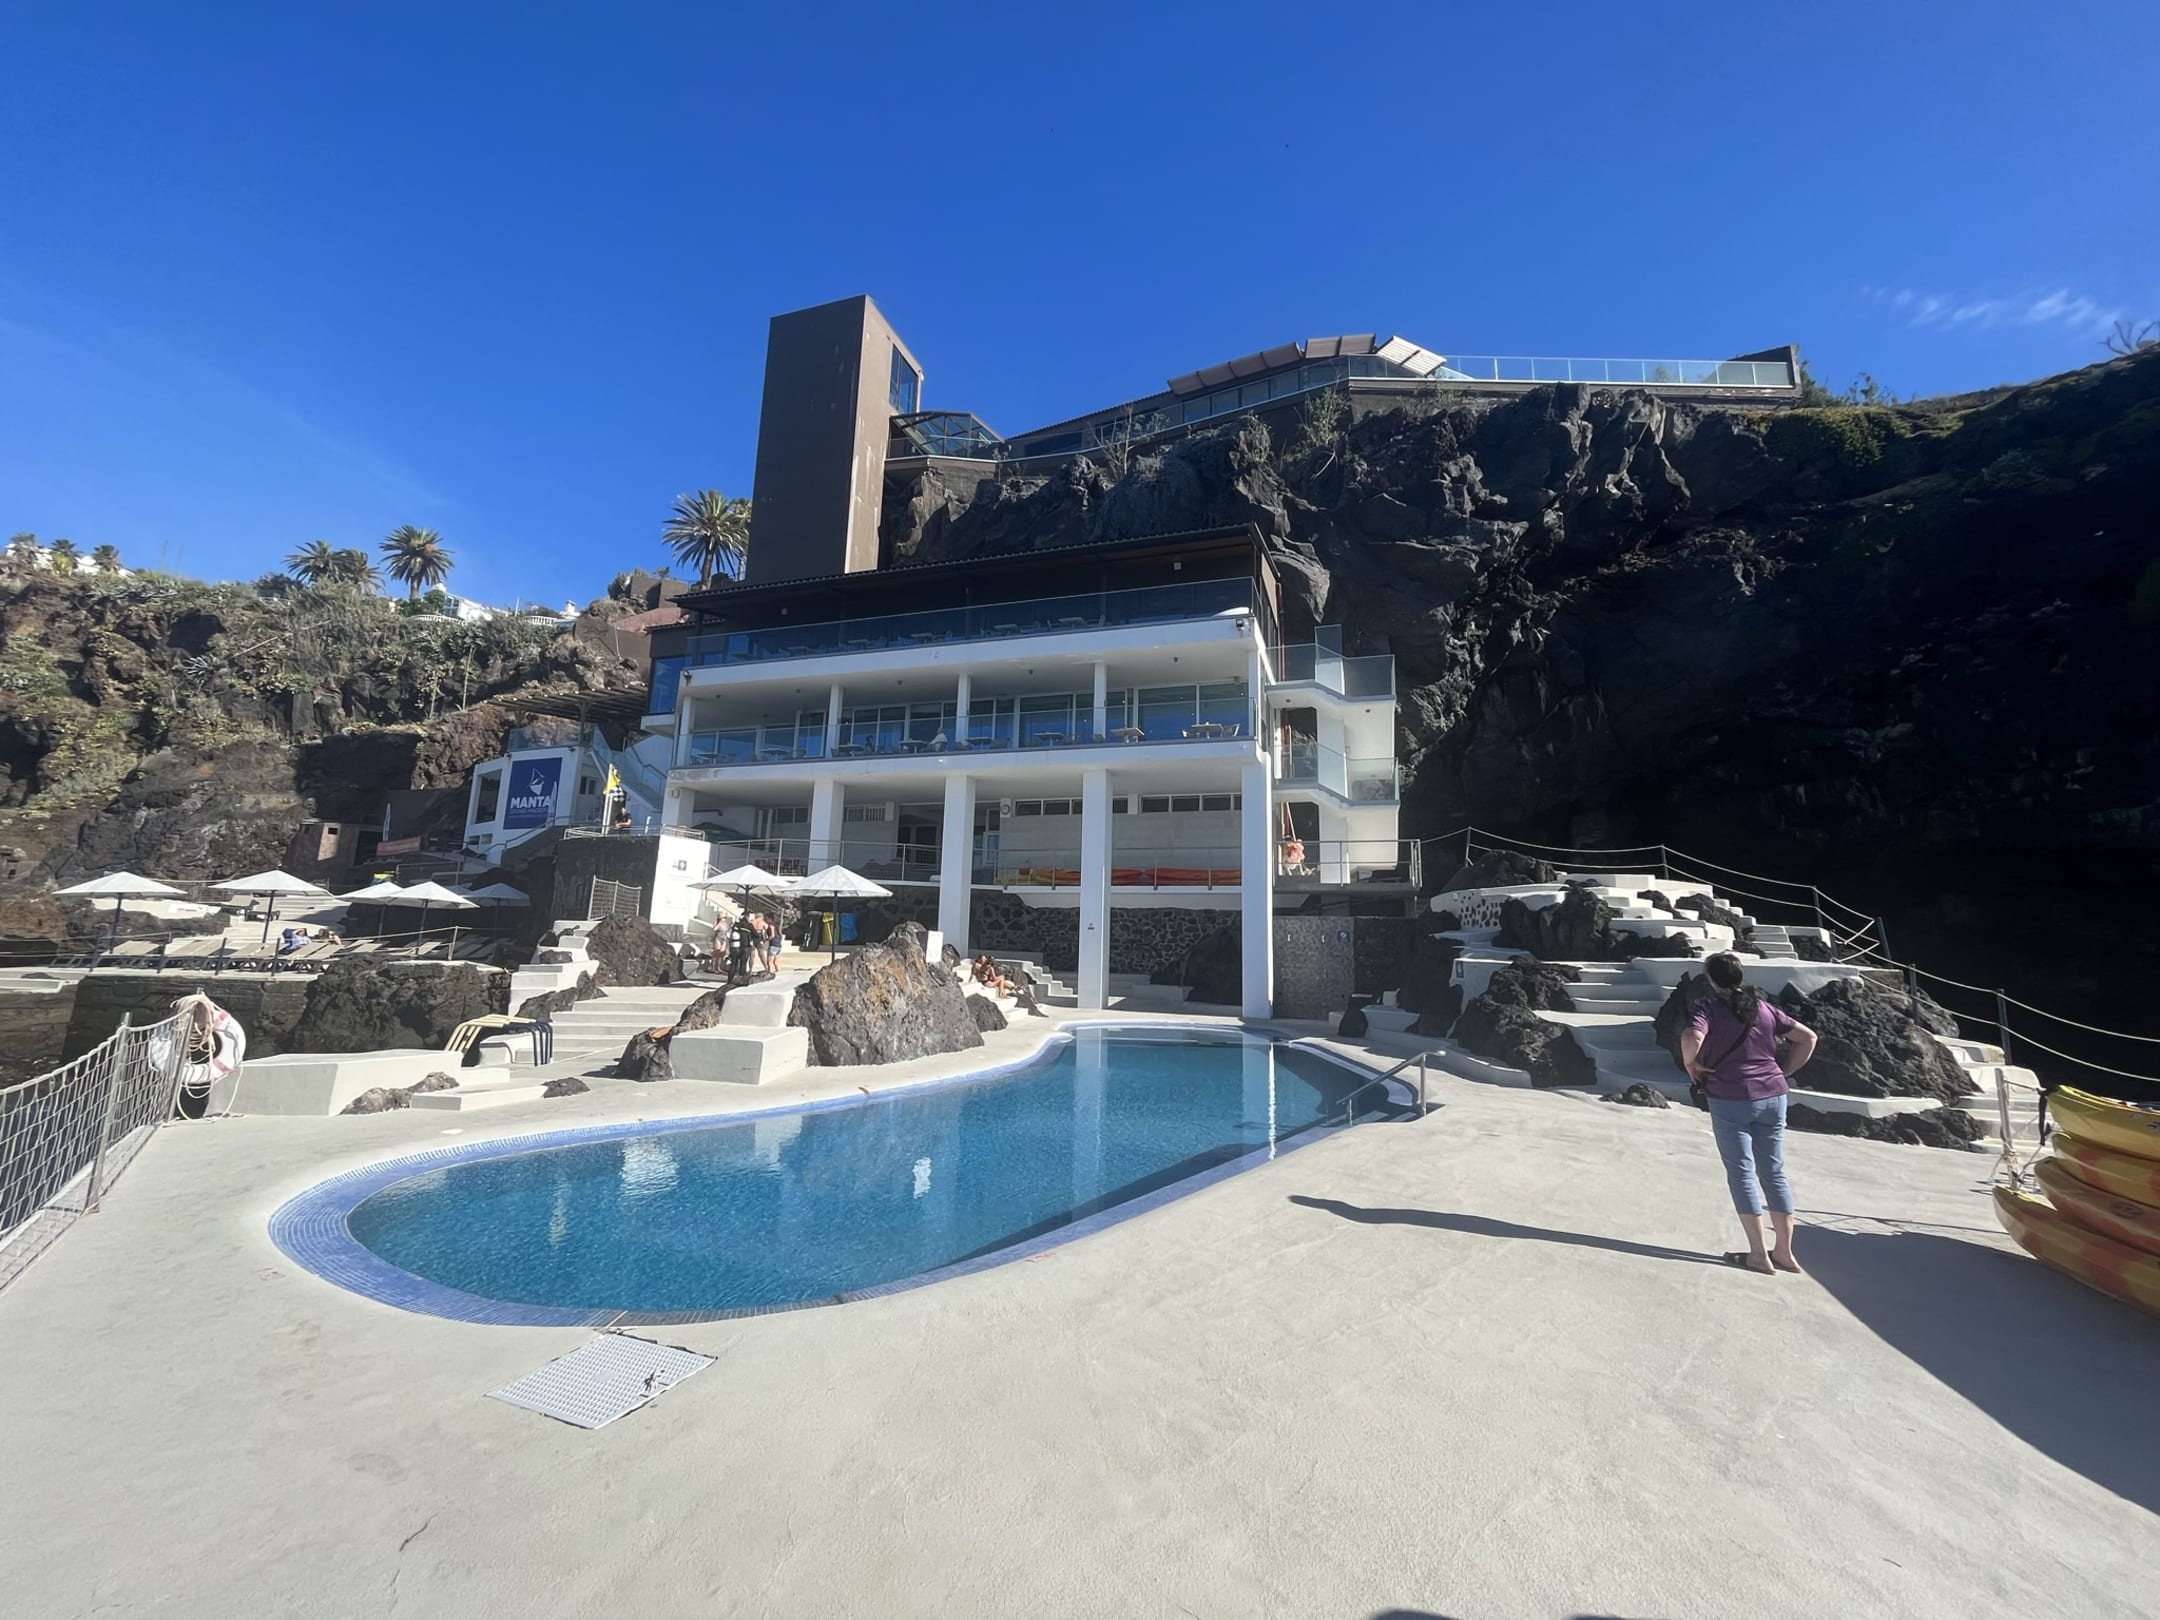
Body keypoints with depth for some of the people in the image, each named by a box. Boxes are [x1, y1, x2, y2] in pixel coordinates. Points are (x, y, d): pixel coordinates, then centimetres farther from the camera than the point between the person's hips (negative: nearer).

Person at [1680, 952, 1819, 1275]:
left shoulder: (1710, 1007, -9)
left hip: (1731, 1099, -6)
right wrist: (1784, 1072, 15)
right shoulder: (1764, 1007, 8)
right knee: (1774, 1172, 14)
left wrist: (1691, 1064, -8)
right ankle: (1784, 1252, 21)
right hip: (1773, 1096, 6)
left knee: (1742, 1172, 2)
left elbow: (1691, 1038, -27)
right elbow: (1808, 1037, 11)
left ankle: (1759, 1254, 6)